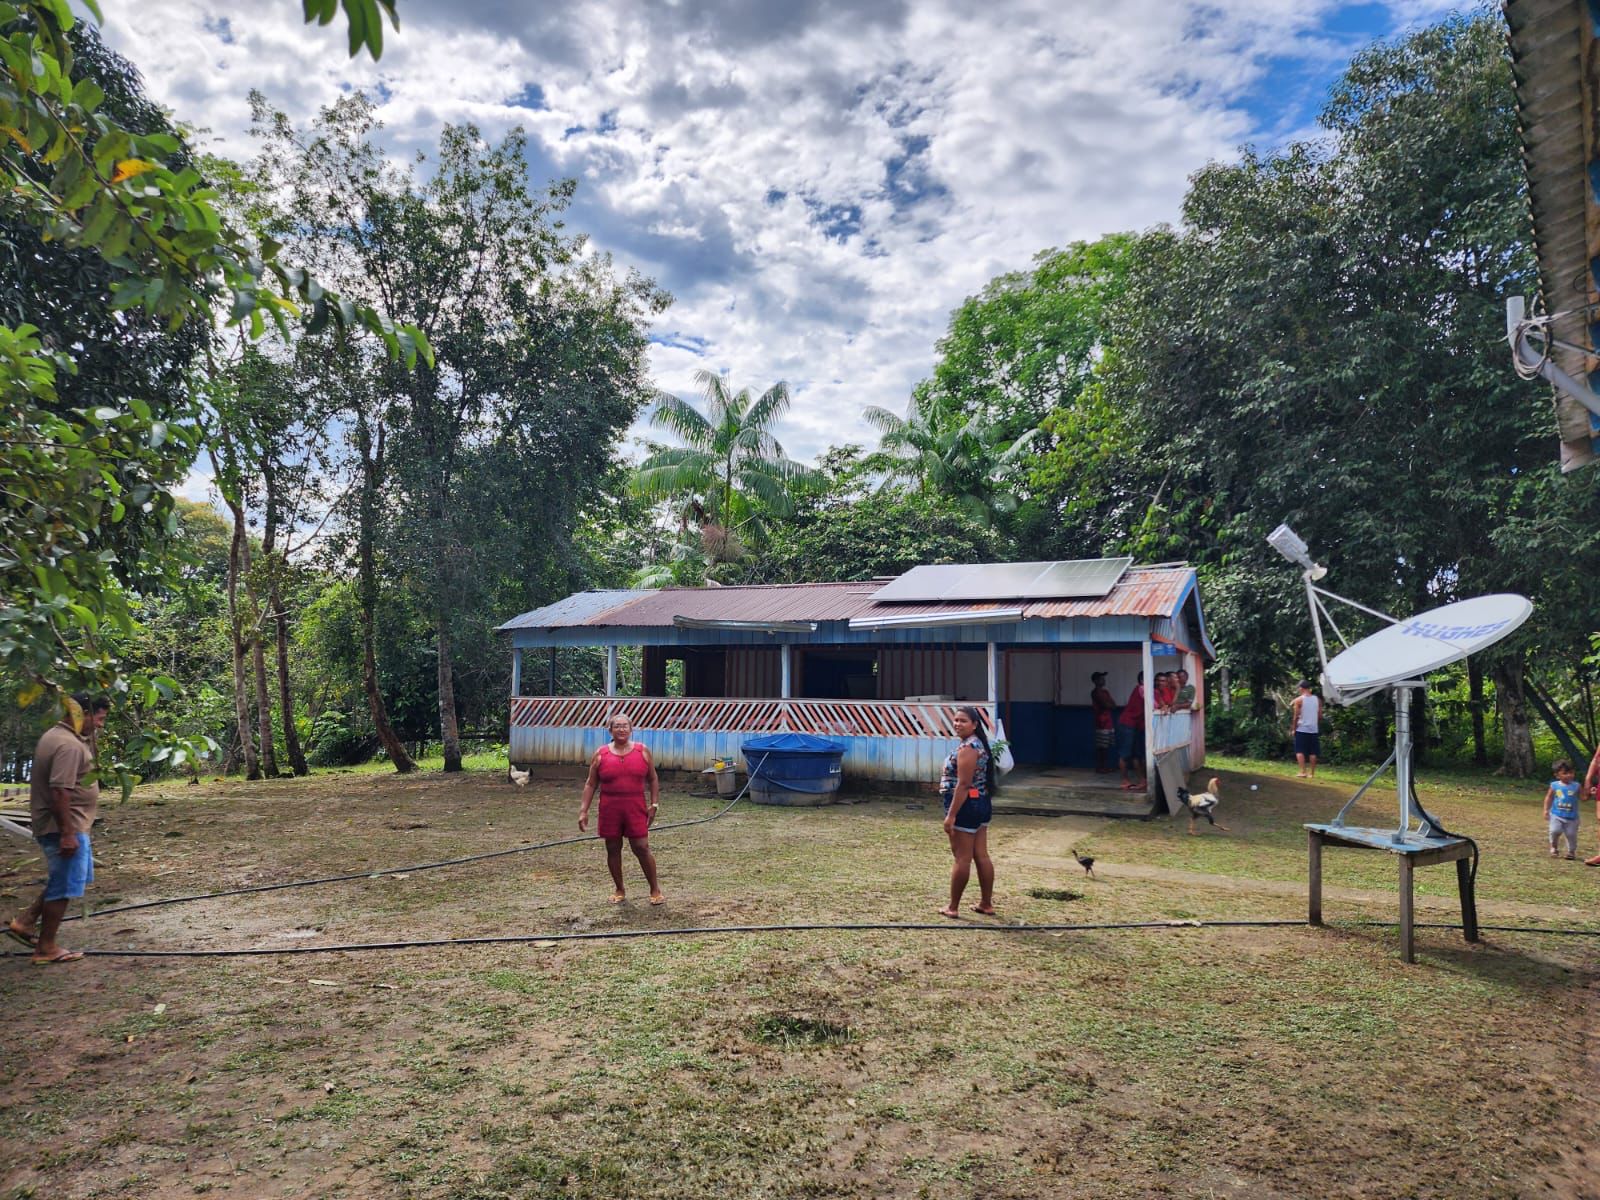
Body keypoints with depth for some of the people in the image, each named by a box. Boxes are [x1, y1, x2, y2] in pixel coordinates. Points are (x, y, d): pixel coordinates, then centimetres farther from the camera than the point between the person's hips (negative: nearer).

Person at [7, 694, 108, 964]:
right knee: (64, 886, 0)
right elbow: (59, 792, -27)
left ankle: (25, 921, 25)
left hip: (68, 826, 10)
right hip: (65, 828, -10)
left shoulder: (56, 736, 12)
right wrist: (67, 833, -26)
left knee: (62, 882, 23)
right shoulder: (69, 745, -22)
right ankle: (46, 948, 10)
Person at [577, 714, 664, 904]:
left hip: (636, 808, -1)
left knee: (642, 848, -3)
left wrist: (654, 804, 0)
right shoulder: (601, 754, 0)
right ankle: (620, 890, 24)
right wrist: (583, 810, -3)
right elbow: (590, 784, 3)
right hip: (609, 809, 1)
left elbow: (653, 779, 8)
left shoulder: (642, 751, 2)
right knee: (613, 849, 8)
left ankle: (655, 889, 12)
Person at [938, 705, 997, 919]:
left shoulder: (967, 748, -18)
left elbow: (963, 785, -23)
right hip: (981, 804, 10)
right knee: (981, 856, 13)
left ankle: (953, 907, 6)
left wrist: (951, 815, -22)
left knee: (962, 857, -2)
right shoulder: (978, 744, 13)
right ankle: (986, 904, 19)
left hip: (966, 806, -10)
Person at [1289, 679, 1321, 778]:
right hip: (1314, 730, 4)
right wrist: (1317, 726, 18)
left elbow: (1296, 716, -9)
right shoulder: (1317, 699, 4)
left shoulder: (1298, 700, -8)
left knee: (1300, 751, 1)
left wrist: (1293, 729, 0)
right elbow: (1320, 716, 6)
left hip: (1301, 729, -4)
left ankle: (1303, 771, -9)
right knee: (1312, 753, 7)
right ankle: (1312, 773, 10)